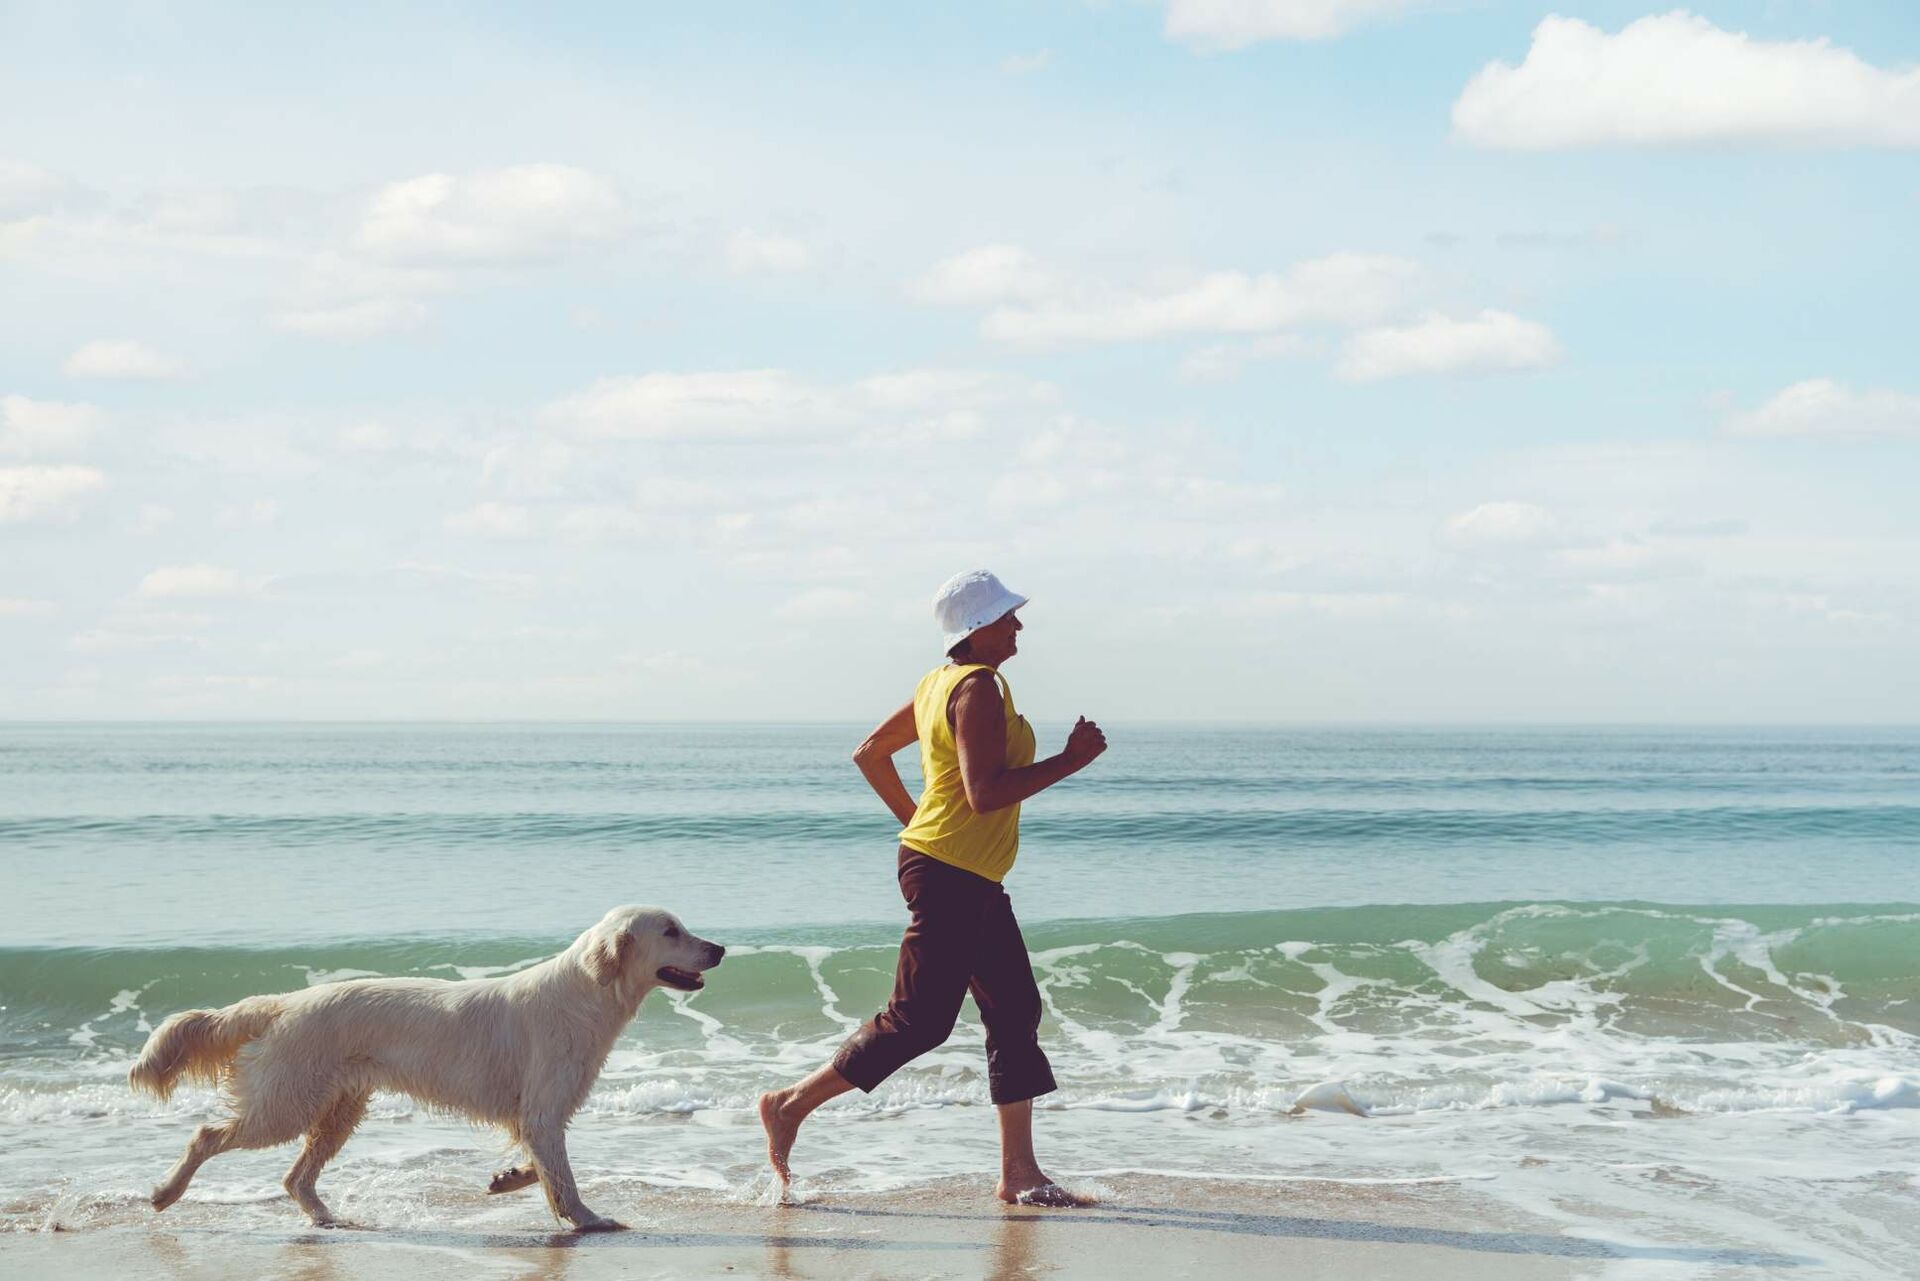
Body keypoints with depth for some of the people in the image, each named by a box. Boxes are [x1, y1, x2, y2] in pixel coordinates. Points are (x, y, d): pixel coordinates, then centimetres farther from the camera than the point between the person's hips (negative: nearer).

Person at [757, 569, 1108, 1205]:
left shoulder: (940, 682, 14)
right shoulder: (979, 686, -16)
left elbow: (869, 753, 21)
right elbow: (985, 792, -25)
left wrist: (915, 820, 25)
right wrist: (1071, 760, -18)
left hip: (973, 882, 11)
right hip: (952, 875, -11)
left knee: (1017, 1013, 8)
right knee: (918, 1021, -6)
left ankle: (1020, 1173, 10)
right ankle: (792, 1104, 5)